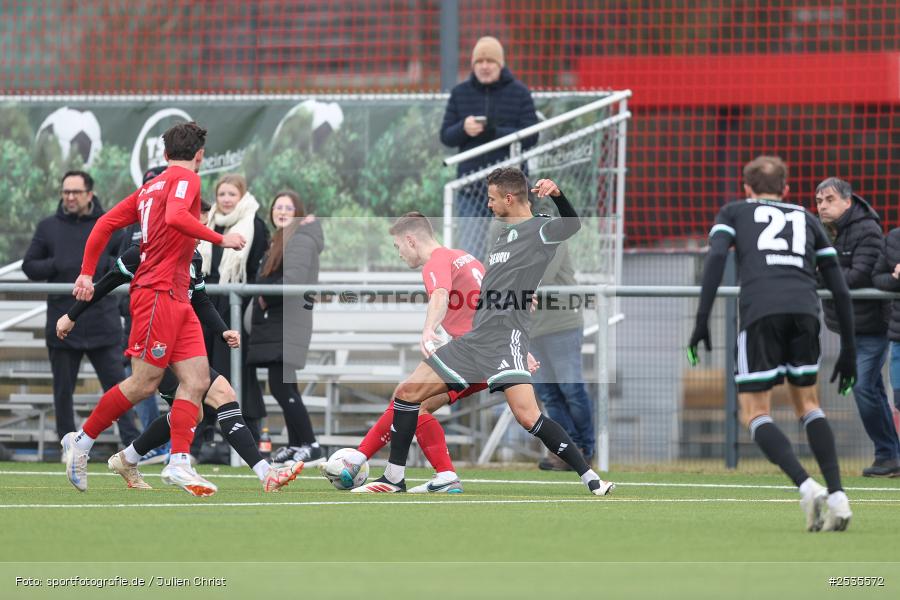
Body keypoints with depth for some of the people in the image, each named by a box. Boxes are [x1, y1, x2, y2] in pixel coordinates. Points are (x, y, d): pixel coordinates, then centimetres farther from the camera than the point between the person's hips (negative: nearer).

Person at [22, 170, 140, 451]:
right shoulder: (48, 227, 8)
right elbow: (29, 266, 8)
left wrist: (105, 264, -12)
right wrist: (57, 265, -10)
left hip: (102, 321, -1)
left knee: (116, 383, -3)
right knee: (63, 389, 6)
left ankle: (131, 440, -3)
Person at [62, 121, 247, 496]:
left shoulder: (152, 186, 19)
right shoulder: (186, 178, -5)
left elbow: (106, 223, 17)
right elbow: (175, 216, -26)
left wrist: (87, 273, 16)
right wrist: (221, 240, -19)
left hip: (176, 300, 9)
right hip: (159, 293, -9)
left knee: (197, 379, 0)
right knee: (143, 384, -6)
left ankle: (179, 464, -7)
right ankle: (81, 442, 6)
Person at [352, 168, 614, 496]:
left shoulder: (539, 229, -5)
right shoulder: (506, 232, 21)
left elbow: (573, 224, -25)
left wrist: (557, 195, -40)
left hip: (506, 337, -9)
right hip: (475, 339, 9)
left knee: (527, 415, -24)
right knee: (407, 392, 6)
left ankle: (592, 480, -18)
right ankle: (394, 479, 14)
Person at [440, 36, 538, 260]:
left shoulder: (519, 92, -1)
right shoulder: (460, 93, 6)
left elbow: (531, 136, -8)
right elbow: (445, 136, 6)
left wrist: (493, 131, -21)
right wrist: (463, 129, -17)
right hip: (472, 189, 1)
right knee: (469, 251, -8)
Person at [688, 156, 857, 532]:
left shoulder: (734, 212, 24)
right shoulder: (806, 219, 30)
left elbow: (715, 257, 3)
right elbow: (839, 289, 24)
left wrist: (702, 321, -2)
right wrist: (848, 351, 28)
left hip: (760, 312, -3)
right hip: (805, 310, 3)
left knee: (754, 413, 5)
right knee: (807, 403, 19)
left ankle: (806, 487, -17)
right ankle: (837, 496, 4)